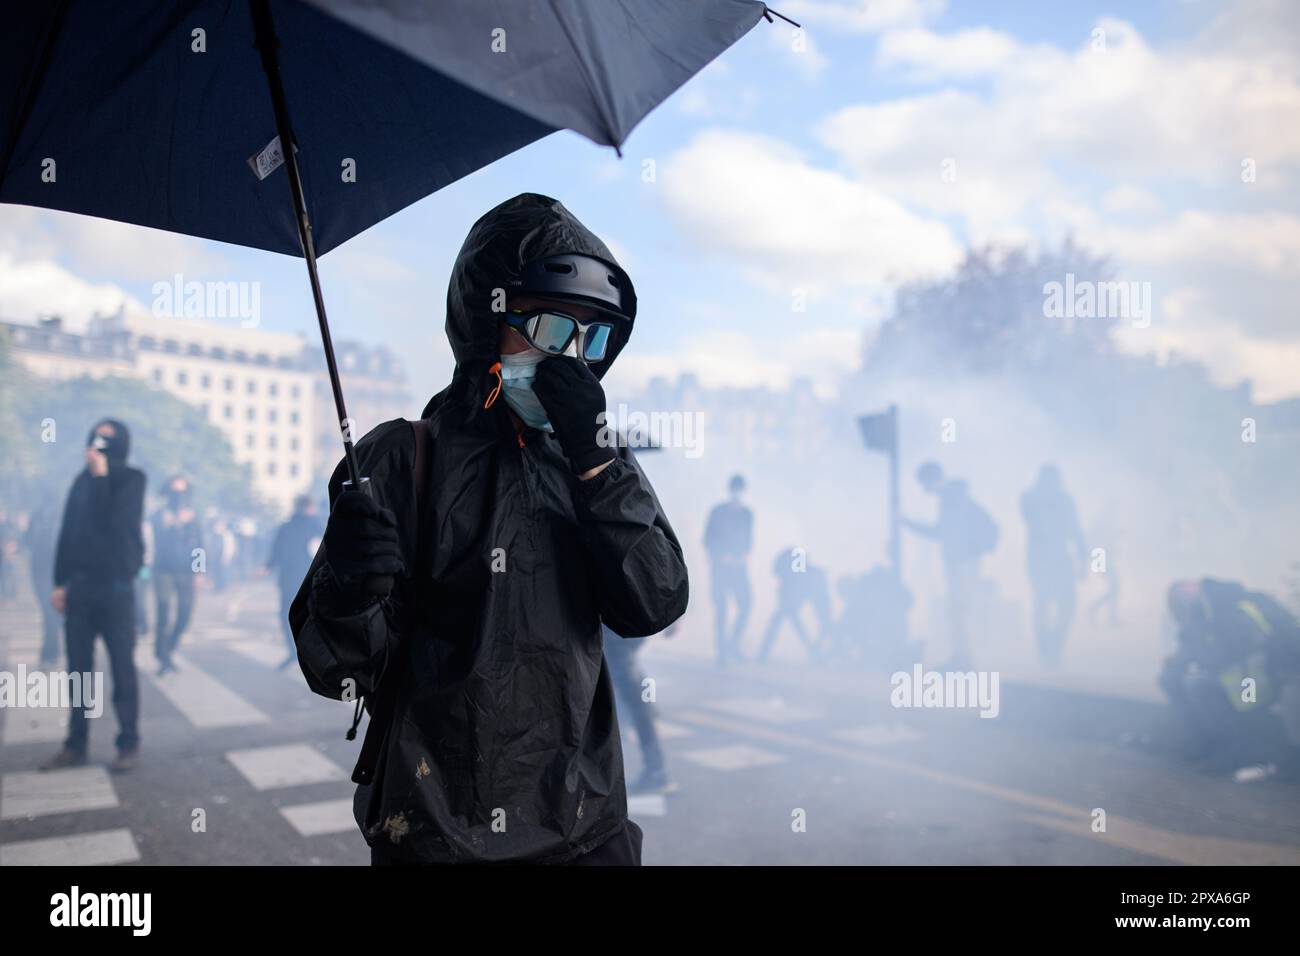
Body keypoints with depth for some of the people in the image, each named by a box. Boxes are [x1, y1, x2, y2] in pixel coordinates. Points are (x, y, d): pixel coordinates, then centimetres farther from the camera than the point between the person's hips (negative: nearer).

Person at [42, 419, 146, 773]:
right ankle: (75, 745, 15)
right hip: (79, 585, 5)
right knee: (78, 668, 8)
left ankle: (129, 744, 7)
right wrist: (60, 582, 8)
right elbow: (67, 532, 12)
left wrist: (102, 477, -15)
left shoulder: (131, 479, -1)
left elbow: (118, 523, -15)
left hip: (115, 586, -4)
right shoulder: (83, 480, 11)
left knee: (122, 667, 0)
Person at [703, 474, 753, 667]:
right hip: (719, 566, -3)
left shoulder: (747, 513, 12)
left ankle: (733, 645, 9)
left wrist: (745, 554, -1)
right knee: (720, 609, -5)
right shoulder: (717, 512, 1)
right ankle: (722, 652, 0)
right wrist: (723, 555, -12)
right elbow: (708, 540, -1)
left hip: (739, 566, 3)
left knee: (744, 607, -8)